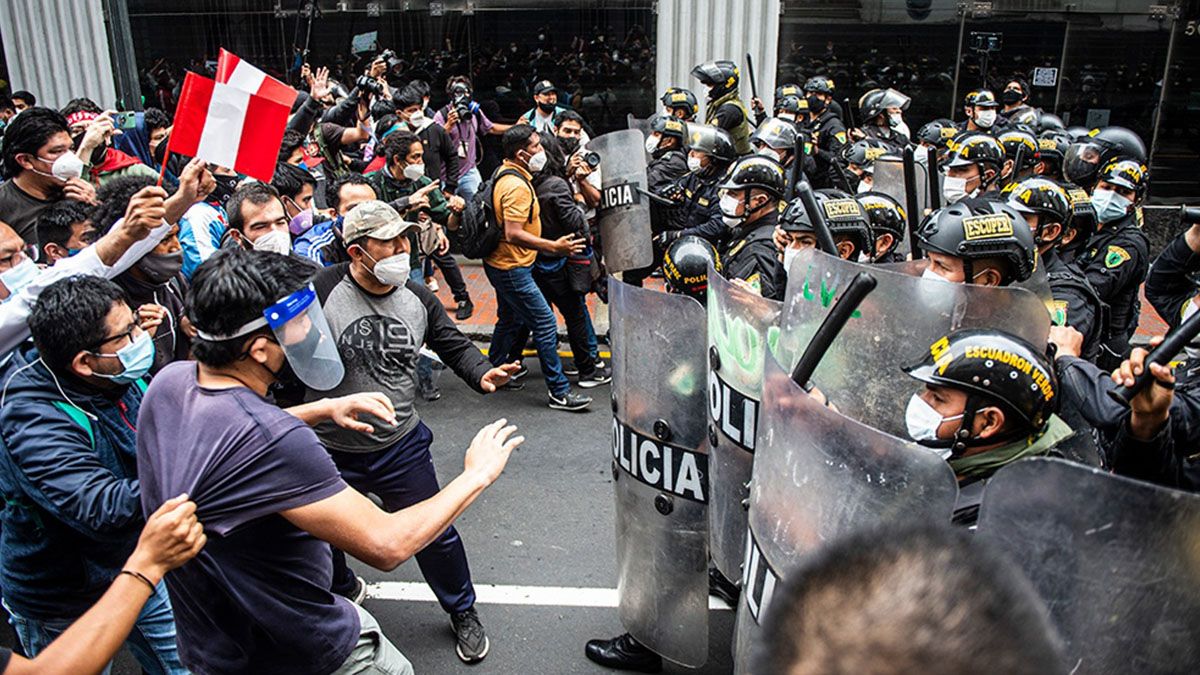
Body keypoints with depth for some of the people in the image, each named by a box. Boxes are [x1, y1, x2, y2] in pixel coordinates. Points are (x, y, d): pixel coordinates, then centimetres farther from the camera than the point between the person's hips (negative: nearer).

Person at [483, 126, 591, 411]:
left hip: (502, 265, 11)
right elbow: (513, 235, -31)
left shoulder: (506, 173, 8)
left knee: (510, 320, 24)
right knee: (546, 324, -6)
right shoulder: (517, 186, -25)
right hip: (512, 268, -11)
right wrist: (554, 247, -30)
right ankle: (559, 392, 0)